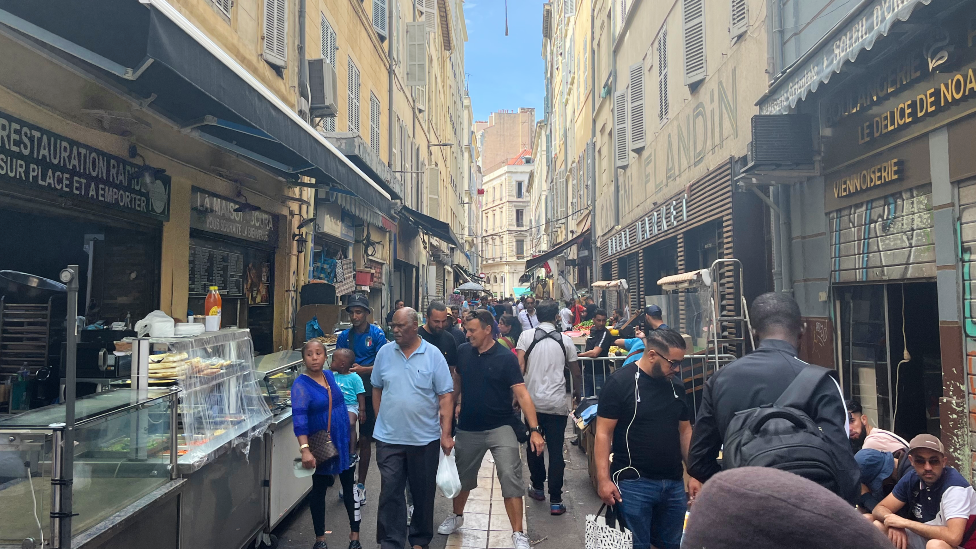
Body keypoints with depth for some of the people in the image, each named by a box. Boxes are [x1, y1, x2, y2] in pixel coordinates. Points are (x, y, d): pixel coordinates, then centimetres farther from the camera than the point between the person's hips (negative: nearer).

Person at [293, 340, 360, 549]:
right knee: (319, 490, 11)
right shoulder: (300, 385, -17)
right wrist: (305, 449, -38)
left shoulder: (330, 375, 1)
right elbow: (299, 418, -28)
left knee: (349, 486, 10)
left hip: (343, 442, 5)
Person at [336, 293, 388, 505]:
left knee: (365, 439, 5)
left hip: (369, 393, -3)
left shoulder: (376, 334, -6)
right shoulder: (344, 336, 5)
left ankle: (361, 485, 17)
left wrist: (362, 370, -25)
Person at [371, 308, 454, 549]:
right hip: (389, 438, 1)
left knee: (423, 493, 13)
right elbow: (377, 389, 12)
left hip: (425, 438, -1)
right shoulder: (384, 353, 1)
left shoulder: (433, 355, -6)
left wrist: (446, 434, -9)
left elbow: (446, 396, -6)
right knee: (390, 493, 3)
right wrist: (381, 421, 9)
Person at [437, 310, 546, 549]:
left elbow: (522, 394, -17)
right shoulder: (462, 352, -3)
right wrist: (458, 404, 8)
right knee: (463, 476, 20)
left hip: (500, 428, -4)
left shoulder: (506, 357, -14)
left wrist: (534, 429, -23)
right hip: (468, 428, 4)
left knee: (511, 478, -10)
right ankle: (457, 515, 44)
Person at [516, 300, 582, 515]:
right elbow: (576, 372, 11)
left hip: (532, 401, 0)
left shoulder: (526, 336, -2)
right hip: (557, 403, 0)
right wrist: (577, 392, 29)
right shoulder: (565, 340, 3)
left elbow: (519, 366, -10)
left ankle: (538, 488, 31)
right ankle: (555, 501, 6)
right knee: (556, 451, 5)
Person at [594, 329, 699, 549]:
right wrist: (604, 479, -17)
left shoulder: (676, 385, 7)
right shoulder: (620, 383, -11)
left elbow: (685, 431, 15)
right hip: (633, 483, -5)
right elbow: (604, 433, -12)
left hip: (674, 483, 6)